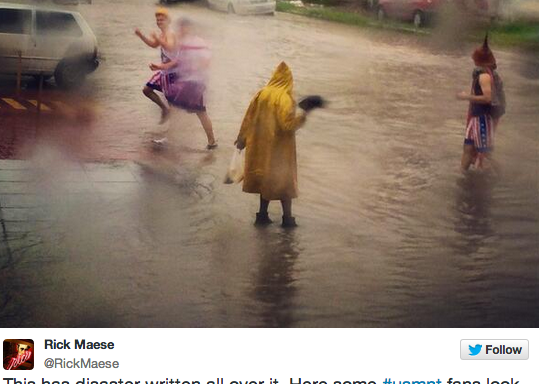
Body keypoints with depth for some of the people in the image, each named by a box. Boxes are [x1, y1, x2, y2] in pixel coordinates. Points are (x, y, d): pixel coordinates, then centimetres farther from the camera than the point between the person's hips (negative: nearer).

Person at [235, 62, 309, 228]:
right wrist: (301, 118, -9)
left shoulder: (261, 94, 1)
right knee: (284, 180, 5)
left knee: (266, 178, 16)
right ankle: (287, 218, 7)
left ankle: (262, 215, 17)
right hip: (279, 147, -5)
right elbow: (288, 124, -23)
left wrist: (242, 138, 13)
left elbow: (249, 118, 5)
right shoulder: (284, 98, -17)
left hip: (262, 145, 5)